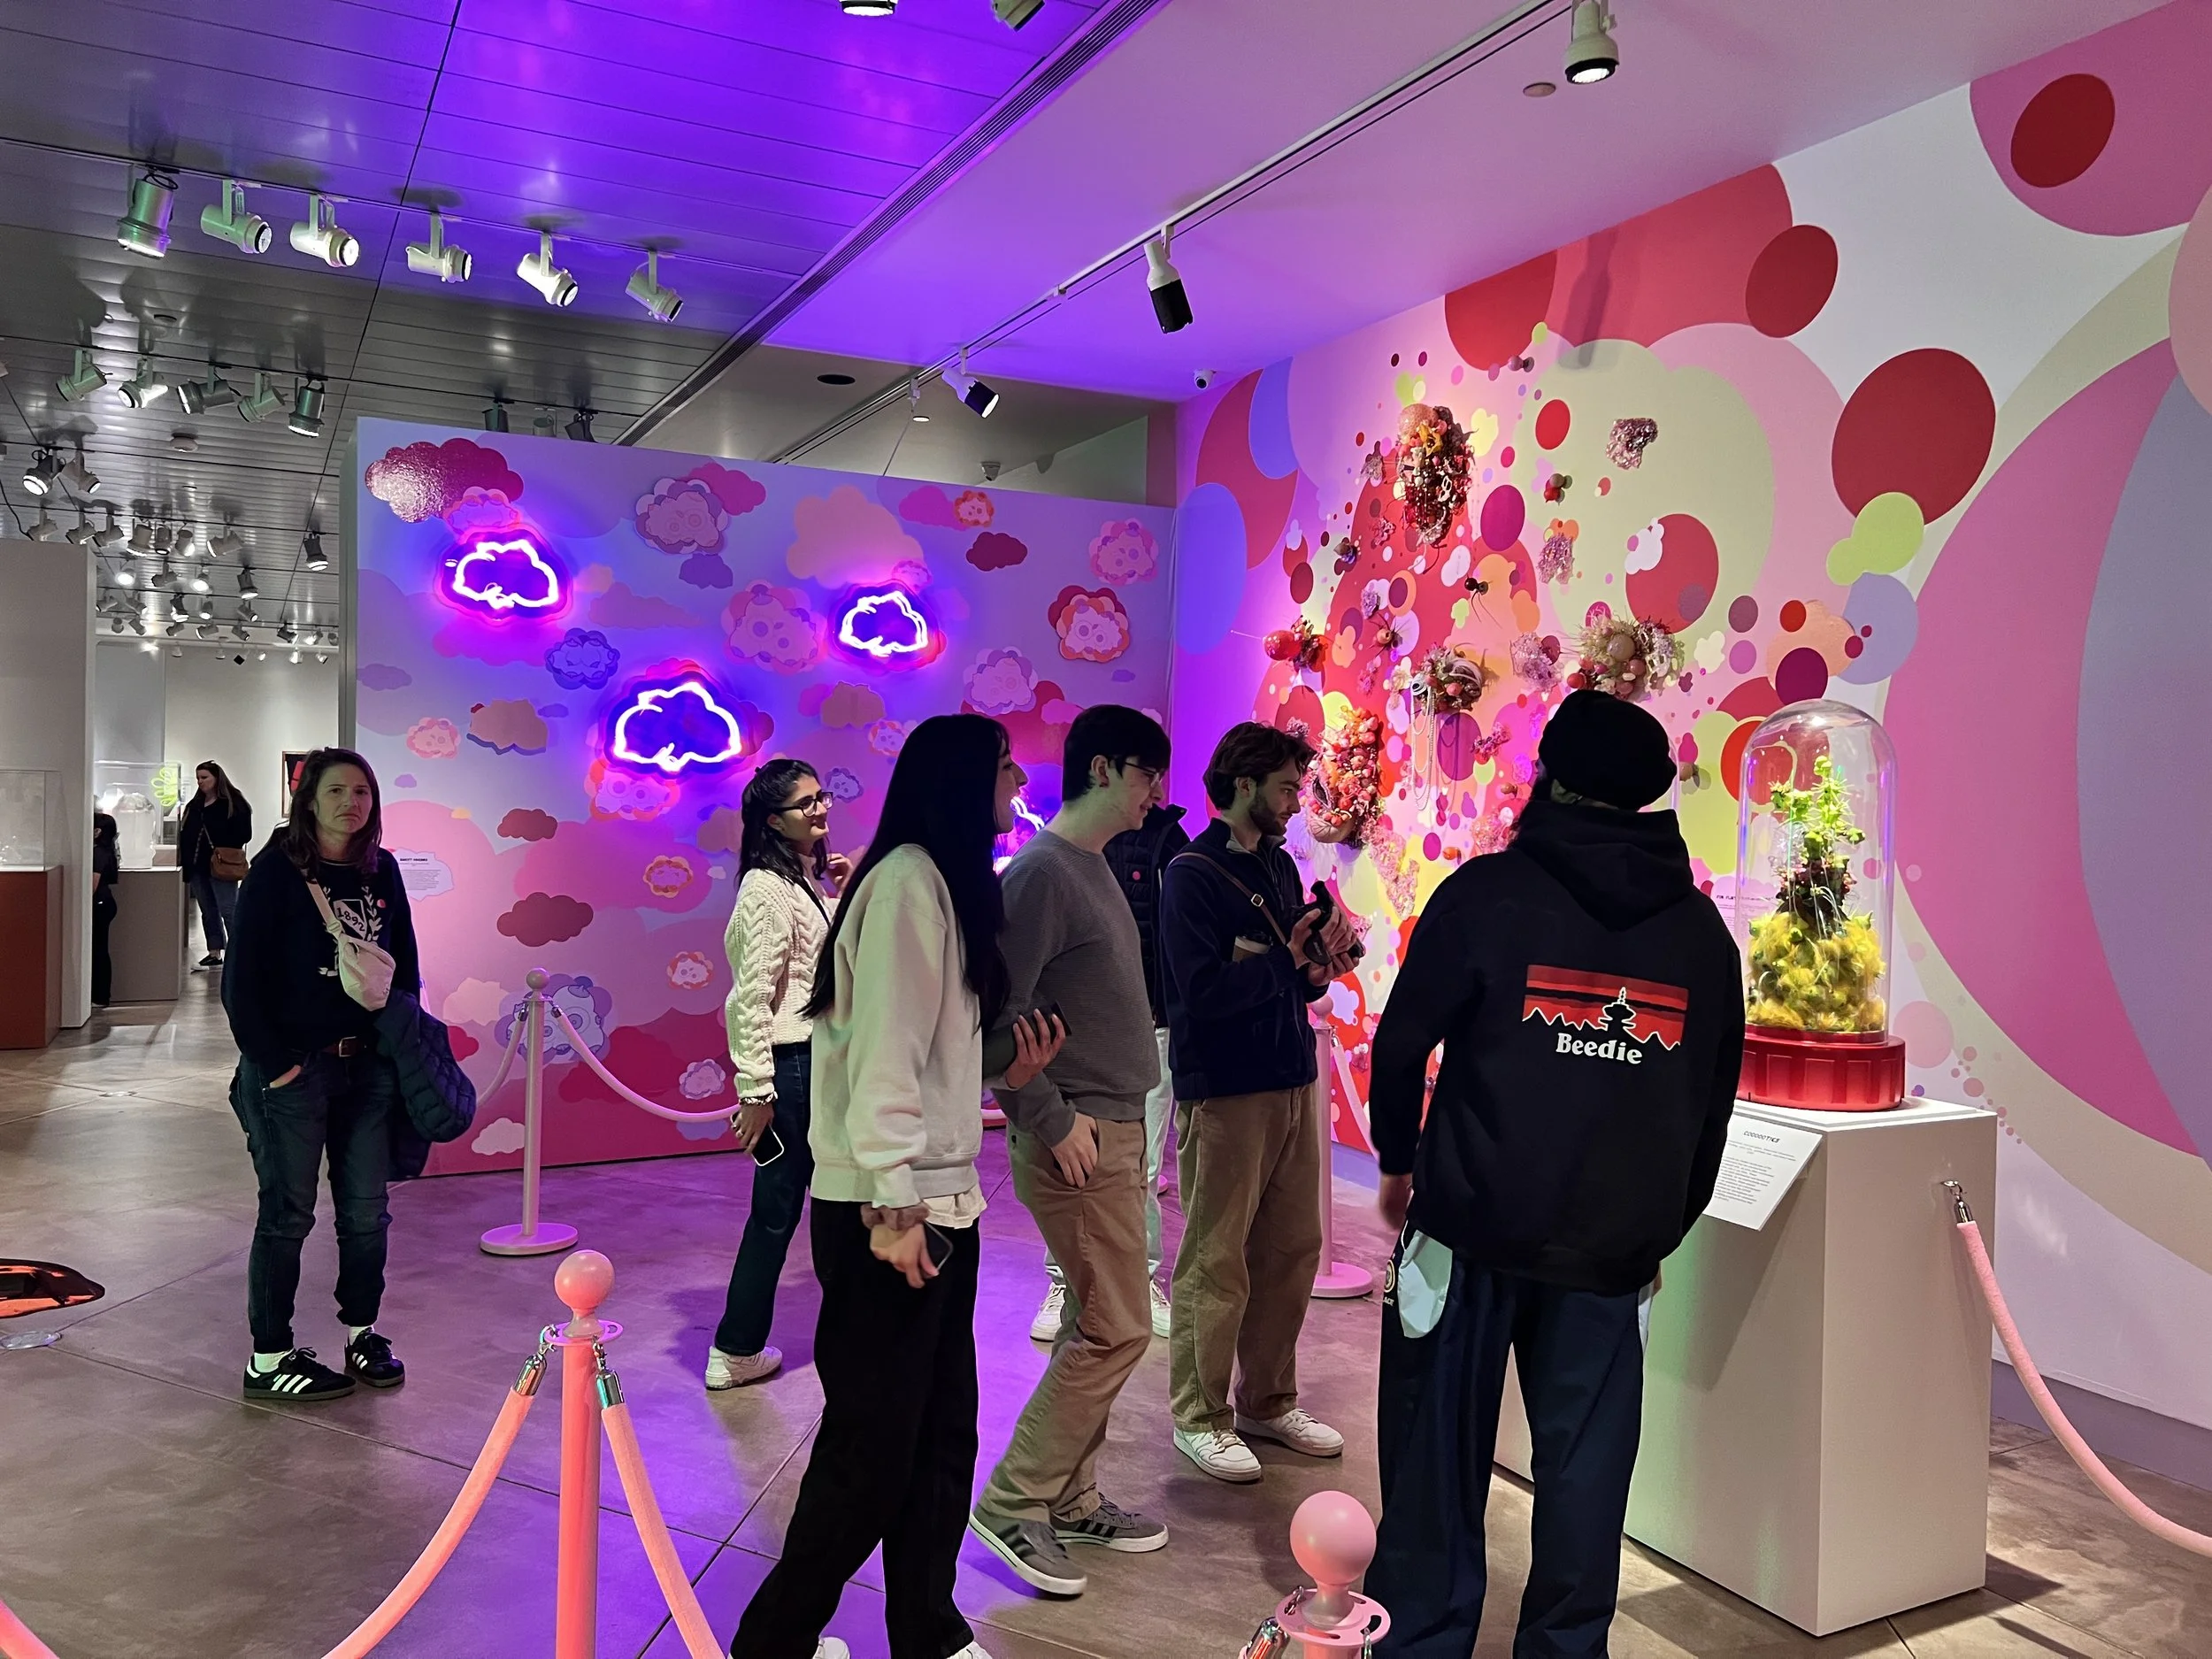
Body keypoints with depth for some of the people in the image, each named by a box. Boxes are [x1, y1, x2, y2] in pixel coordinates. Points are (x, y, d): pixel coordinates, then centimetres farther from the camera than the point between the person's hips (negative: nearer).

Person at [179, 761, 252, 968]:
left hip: (221, 868, -7)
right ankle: (214, 953, 18)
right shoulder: (194, 805, 15)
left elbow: (244, 834, -10)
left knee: (229, 911, -9)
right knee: (208, 912, 12)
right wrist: (184, 861, 5)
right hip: (197, 866, 7)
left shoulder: (234, 803, -6)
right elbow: (185, 834, 16)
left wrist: (224, 852, -14)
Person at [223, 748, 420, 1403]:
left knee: (366, 1209, 12)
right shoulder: (275, 873, -8)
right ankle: (269, 1358, 18)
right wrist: (273, 1062, -12)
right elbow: (242, 979, -10)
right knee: (288, 1213, 4)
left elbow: (405, 963, 12)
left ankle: (363, 1334, 28)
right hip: (293, 1069, -4)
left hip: (369, 1066, 5)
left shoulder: (381, 871, 6)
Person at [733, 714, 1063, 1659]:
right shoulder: (908, 879, -14)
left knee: (943, 1434, 12)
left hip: (942, 1197, 9)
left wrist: (1007, 1073, 6)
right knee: (874, 1445, 1)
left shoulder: (952, 886, 17)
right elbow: (882, 1051, -20)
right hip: (887, 1207, -9)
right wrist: (894, 1202, -22)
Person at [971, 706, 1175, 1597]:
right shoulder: (1042, 871, -16)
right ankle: (1014, 1502, 9)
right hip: (1075, 1138, -9)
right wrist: (1052, 1121, -18)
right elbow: (1000, 1014, -21)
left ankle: (1070, 1497, 26)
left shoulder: (1096, 867, 13)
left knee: (1099, 1323, 14)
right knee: (1116, 1329, -5)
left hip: (1116, 1129, 9)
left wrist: (1122, 1121, 16)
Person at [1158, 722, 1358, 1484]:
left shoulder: (1279, 865, 13)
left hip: (1293, 1083, 8)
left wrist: (1320, 966, -4)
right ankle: (1199, 1416, 17)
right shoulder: (1192, 875, -10)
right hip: (1224, 1094, -7)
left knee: (1292, 1251, 13)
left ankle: (1269, 1402, 28)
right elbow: (1204, 991, -20)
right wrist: (1290, 961, -14)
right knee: (1216, 1263, 1)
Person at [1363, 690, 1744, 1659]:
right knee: (1585, 1467, 13)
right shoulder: (1701, 928, 6)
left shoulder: (1487, 892, -7)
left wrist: (1398, 1162, 10)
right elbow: (1712, 1103, 11)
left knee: (1442, 1452, 10)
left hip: (1473, 1221, -3)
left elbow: (1402, 1043, -5)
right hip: (1613, 1247, 3)